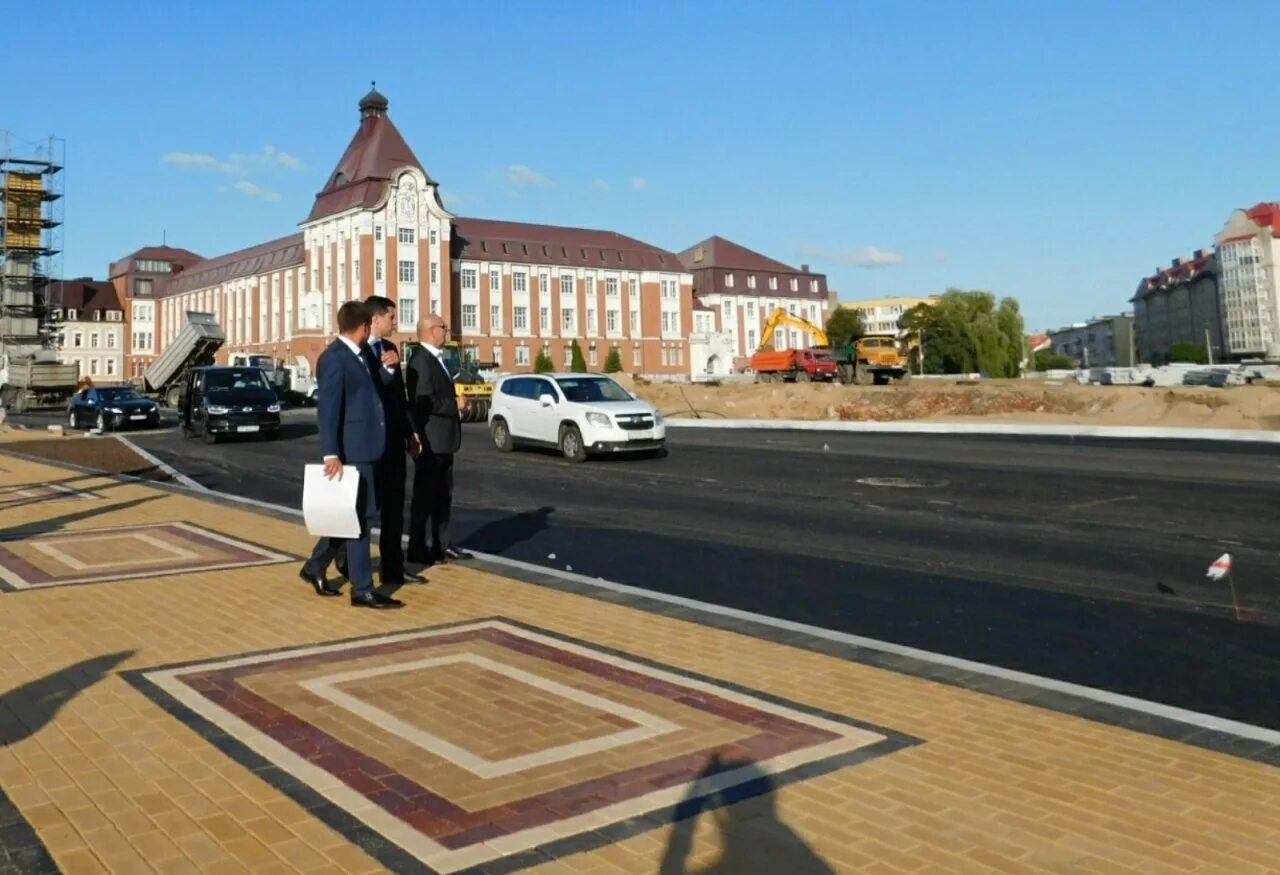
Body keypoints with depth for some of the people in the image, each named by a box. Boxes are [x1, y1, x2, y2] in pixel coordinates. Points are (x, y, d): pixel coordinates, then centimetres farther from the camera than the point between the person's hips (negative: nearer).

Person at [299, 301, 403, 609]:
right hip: (351, 450, -9)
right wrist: (331, 454, -23)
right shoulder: (334, 357, -14)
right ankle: (362, 590, 4)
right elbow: (328, 409, -19)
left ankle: (315, 567, 32)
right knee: (357, 518, -3)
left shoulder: (358, 355, 15)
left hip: (363, 448, 10)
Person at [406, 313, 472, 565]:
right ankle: (417, 548, 6)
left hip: (442, 440, 10)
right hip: (430, 441, -10)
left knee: (443, 495, 13)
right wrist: (455, 404, -15)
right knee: (425, 495, -2)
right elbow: (424, 401, -26)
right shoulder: (421, 361, -17)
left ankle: (444, 545, 21)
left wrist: (456, 402, 6)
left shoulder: (437, 360, 15)